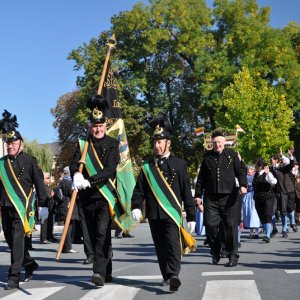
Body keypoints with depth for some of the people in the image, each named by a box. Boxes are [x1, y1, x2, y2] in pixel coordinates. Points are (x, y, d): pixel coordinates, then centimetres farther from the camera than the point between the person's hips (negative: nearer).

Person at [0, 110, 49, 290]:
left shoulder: (29, 161, 0)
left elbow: (39, 183, 1)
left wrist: (43, 205, -2)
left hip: (22, 207, -5)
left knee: (18, 239, -10)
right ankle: (30, 264, 34)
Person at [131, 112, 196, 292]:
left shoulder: (179, 164, 1)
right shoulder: (148, 166, 10)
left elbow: (187, 192, 1)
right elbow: (139, 189, 8)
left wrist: (191, 217, 1)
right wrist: (136, 207, -10)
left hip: (172, 213, -4)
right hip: (154, 215, 4)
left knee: (173, 244, -16)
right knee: (160, 247, 10)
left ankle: (173, 275, -27)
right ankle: (166, 276, 22)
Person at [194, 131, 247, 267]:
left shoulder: (232, 155, 8)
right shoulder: (207, 157, 13)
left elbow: (241, 171, 5)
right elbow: (201, 177, 16)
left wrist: (243, 185, -14)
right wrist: (198, 194, 11)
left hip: (229, 196, -1)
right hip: (211, 198, 2)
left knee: (231, 226, -2)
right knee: (210, 225, -5)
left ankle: (233, 255, 7)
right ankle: (215, 252, 16)